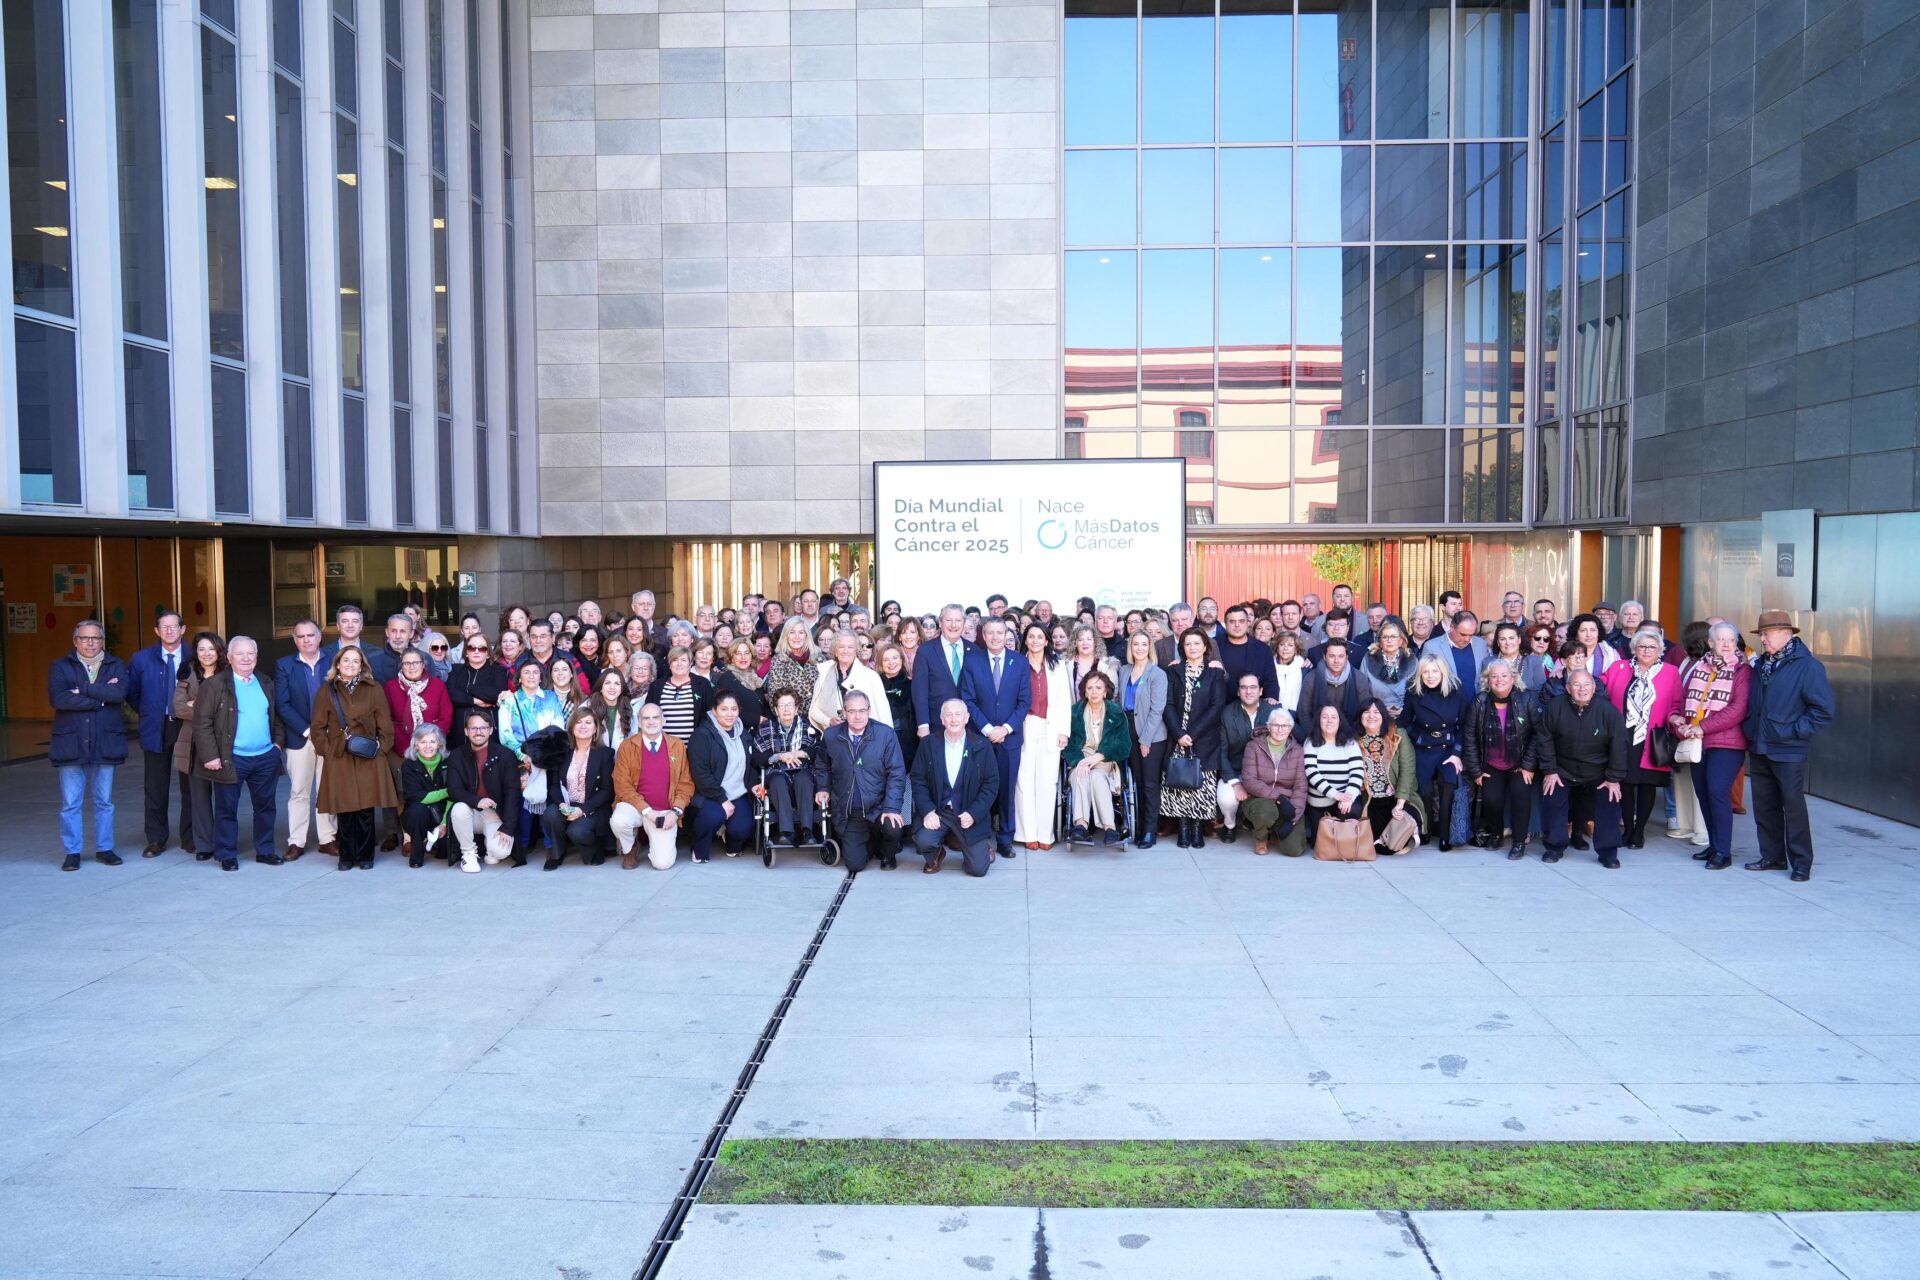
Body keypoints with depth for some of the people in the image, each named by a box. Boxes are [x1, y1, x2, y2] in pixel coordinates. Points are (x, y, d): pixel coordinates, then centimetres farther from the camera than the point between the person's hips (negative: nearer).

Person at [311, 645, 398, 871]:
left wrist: (379, 748, -1)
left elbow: (385, 725, 6)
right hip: (338, 759, 0)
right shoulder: (327, 691, 8)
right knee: (343, 809, 1)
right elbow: (318, 727, 8)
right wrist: (326, 749, -1)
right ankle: (347, 856, 13)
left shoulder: (374, 690, 7)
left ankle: (365, 856, 12)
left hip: (368, 759, 0)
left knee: (366, 808, 0)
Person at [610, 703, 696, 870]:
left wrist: (675, 811, -12)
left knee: (662, 863, -17)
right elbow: (622, 785, -6)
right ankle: (629, 849, 2)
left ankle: (656, 841, 21)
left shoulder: (678, 746, 3)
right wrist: (646, 810, -16)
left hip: (666, 812, 0)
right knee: (618, 821, -36)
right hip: (635, 806, 0)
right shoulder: (627, 746, -3)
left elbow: (686, 783, 4)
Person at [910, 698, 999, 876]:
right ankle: (936, 856, 10)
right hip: (936, 811, 1)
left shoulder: (982, 746, -2)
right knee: (923, 840, -28)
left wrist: (974, 814, -14)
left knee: (978, 868, -9)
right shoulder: (929, 745, 1)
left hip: (970, 814, -1)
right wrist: (927, 811, -15)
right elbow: (918, 780, -1)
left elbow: (991, 783, -3)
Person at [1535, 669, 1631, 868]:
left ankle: (1608, 853, 4)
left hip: (1598, 774, -1)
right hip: (1562, 771, 1)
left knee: (1610, 802, -10)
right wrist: (1549, 770, -9)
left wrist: (1614, 778, -12)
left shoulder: (1608, 711, -16)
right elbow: (1544, 740, -6)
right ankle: (1555, 847, 12)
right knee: (1552, 801, -6)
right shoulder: (1555, 708, -13)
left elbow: (1618, 746, -12)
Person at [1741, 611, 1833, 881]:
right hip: (1758, 749, 7)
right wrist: (1748, 728, 10)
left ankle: (1801, 863, 7)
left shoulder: (1808, 666, -11)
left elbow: (1823, 711, -14)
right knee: (1764, 806, 12)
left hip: (1788, 751, -7)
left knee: (1793, 806, -2)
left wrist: (1793, 731, -14)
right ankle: (1772, 856, 24)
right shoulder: (1761, 664, 10)